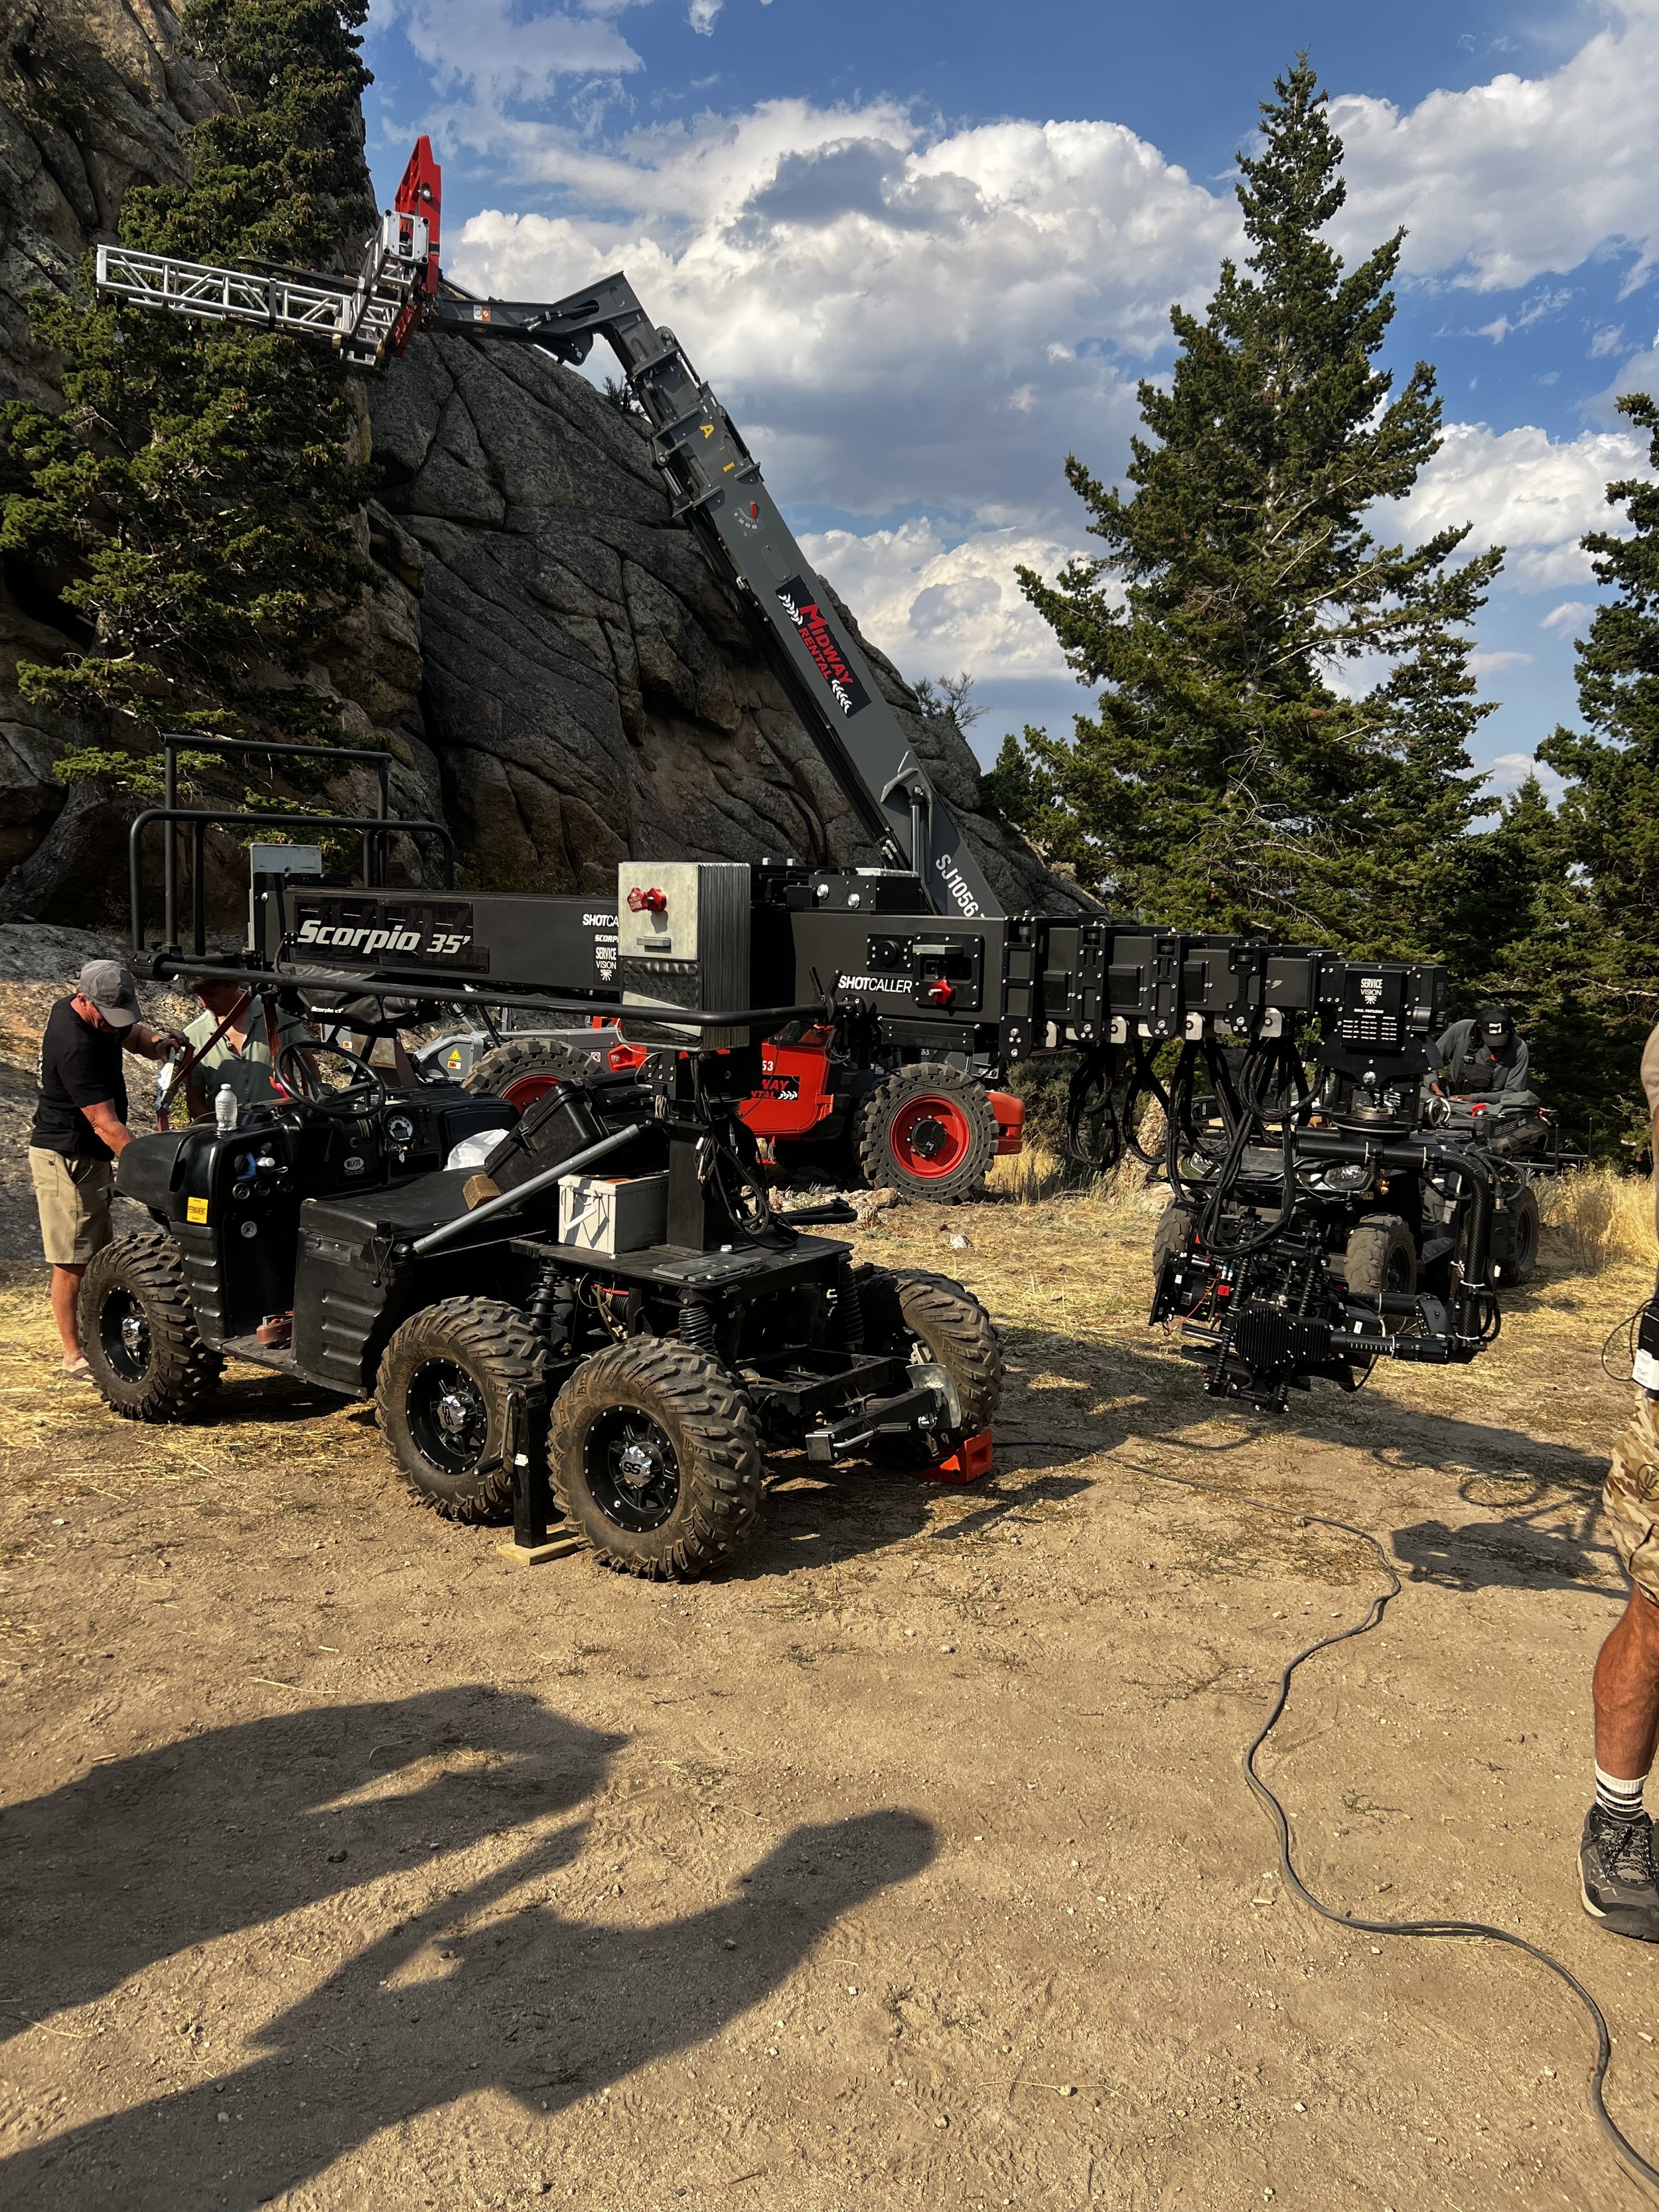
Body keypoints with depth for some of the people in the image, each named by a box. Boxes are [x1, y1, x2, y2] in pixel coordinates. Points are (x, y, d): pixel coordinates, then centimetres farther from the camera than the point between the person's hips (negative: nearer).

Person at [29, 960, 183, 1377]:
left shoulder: (99, 1016, 0)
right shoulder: (76, 1046, -28)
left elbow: (133, 1034, 20)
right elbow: (105, 1123, -30)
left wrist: (158, 1041, -5)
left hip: (88, 1156, 10)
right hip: (65, 1159, -10)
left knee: (100, 1256, 16)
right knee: (73, 1262, -2)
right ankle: (74, 1356, 8)